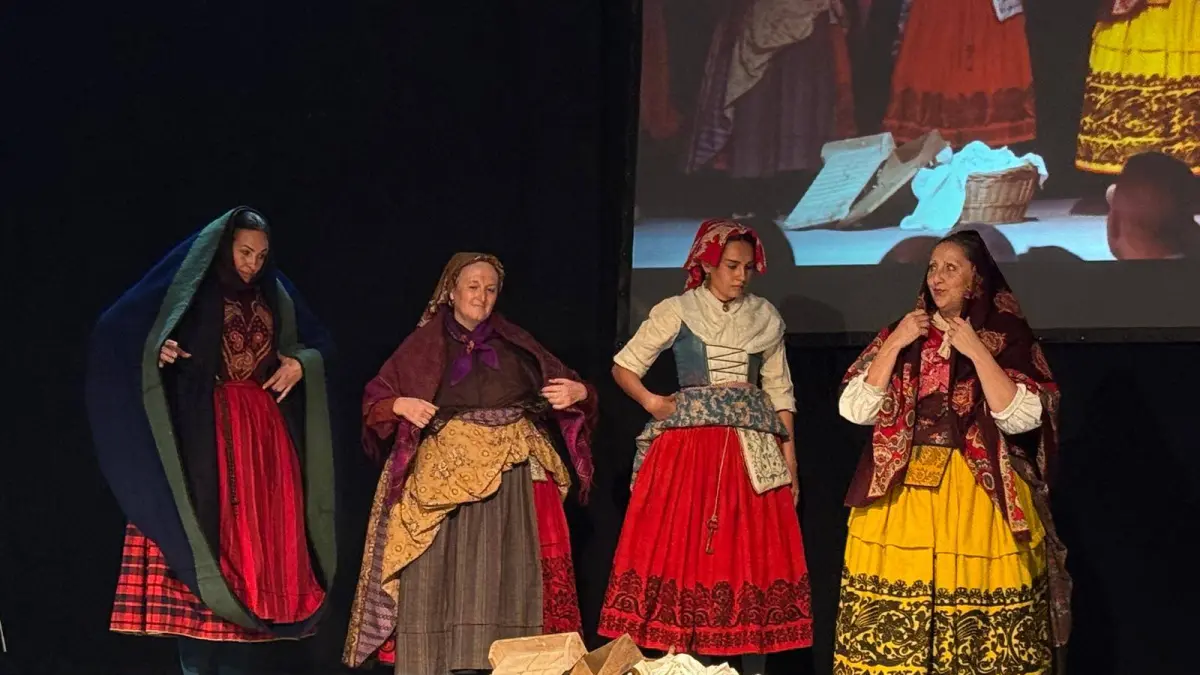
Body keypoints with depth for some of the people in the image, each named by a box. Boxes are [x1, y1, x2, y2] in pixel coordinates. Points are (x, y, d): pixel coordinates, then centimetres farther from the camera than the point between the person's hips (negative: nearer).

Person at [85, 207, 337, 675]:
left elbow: (319, 345, 22)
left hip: (266, 432, 5)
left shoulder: (275, 296, 13)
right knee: (207, 529, -10)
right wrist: (158, 348, -24)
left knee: (258, 537, 1)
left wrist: (300, 364, 1)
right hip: (206, 432, -5)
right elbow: (118, 330, -6)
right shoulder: (192, 289, -1)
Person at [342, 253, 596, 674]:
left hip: (510, 478, 1)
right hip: (442, 477, -1)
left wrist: (578, 392, -11)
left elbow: (564, 384, 10)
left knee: (504, 575, -3)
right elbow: (375, 399, 7)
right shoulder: (424, 344, 9)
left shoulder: (515, 343, 13)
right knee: (439, 574, -6)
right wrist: (400, 405, -13)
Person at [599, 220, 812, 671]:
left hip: (754, 452, 2)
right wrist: (653, 403, -9)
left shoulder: (766, 318, 10)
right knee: (684, 554, -6)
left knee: (755, 559, -1)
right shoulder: (675, 311, 2)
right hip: (690, 448, -2)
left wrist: (791, 460, 7)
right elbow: (623, 367, 8)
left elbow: (780, 392, 12)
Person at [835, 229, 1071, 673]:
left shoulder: (1008, 337, 1)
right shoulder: (900, 334, 9)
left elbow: (1022, 419, -12)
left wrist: (976, 351, -14)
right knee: (892, 628, -2)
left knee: (982, 622, -5)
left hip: (981, 496, -2)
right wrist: (896, 344, -6)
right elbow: (854, 410, 0)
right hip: (901, 495, 2)